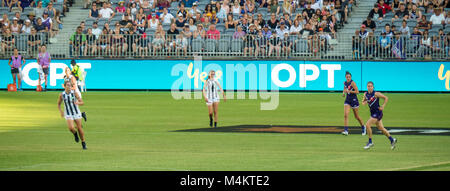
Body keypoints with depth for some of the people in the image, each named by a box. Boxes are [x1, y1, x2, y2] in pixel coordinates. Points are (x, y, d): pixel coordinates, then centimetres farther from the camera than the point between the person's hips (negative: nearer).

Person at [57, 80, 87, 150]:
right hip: (68, 115, 0)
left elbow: (82, 102, -9)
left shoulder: (74, 93, -9)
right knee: (71, 128, -21)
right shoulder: (62, 95, -5)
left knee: (79, 128, 0)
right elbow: (59, 104, 11)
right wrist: (61, 111, -5)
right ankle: (75, 134, 15)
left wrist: (78, 103, -31)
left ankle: (83, 143, 16)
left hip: (76, 113, 0)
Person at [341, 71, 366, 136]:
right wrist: (343, 93, 4)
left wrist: (349, 91, -26)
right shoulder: (345, 83, 4)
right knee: (345, 115, -14)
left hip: (354, 100, -5)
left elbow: (357, 92, -19)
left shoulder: (352, 83, -15)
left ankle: (363, 127, 34)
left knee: (357, 116, 8)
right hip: (347, 101, 5)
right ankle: (346, 131, -17)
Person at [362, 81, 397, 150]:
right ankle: (392, 140, 27)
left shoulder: (376, 94, -15)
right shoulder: (366, 94, 4)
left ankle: (370, 142, -5)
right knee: (381, 128, 14)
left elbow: (386, 98, -10)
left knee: (367, 125, -16)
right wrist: (364, 102, -4)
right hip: (372, 113, 8)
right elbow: (364, 101, 20)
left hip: (377, 113, -8)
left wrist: (383, 106, -14)